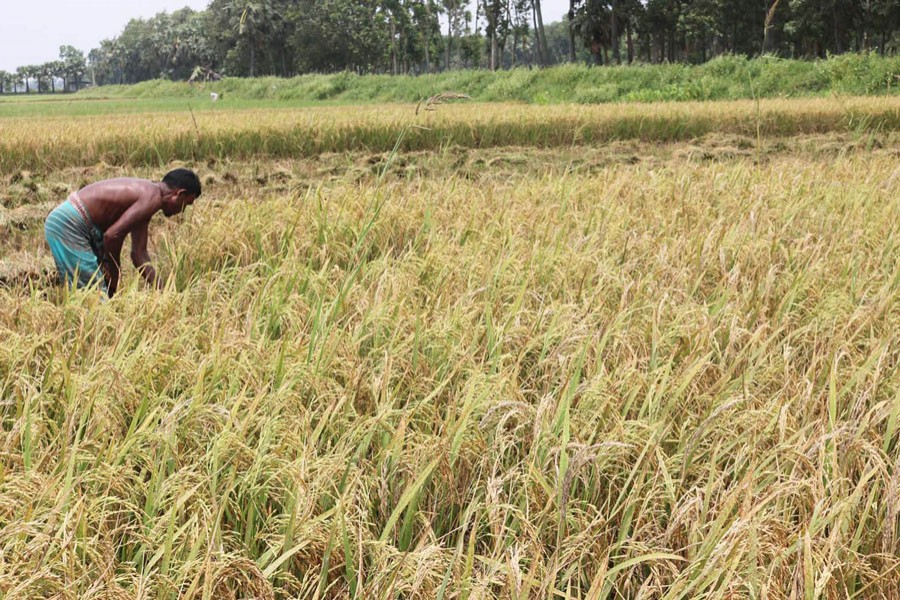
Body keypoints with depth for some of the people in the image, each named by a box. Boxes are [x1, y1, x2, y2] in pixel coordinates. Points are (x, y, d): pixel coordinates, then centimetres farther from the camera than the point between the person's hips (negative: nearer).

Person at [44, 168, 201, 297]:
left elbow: (139, 253, 16)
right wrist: (115, 273, -9)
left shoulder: (144, 192, 14)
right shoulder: (152, 198, -16)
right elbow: (112, 235, -26)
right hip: (68, 225, -10)